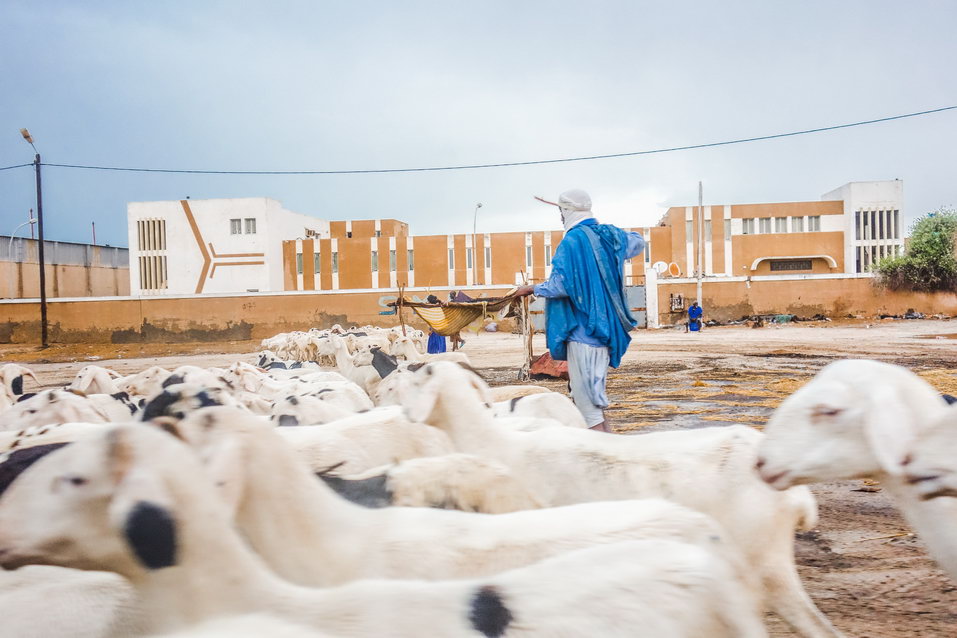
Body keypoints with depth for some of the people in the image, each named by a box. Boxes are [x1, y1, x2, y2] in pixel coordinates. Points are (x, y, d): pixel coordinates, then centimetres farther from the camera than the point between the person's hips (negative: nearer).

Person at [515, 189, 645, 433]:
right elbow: (638, 242, 28)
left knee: (585, 397, -2)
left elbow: (560, 286, -19)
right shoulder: (611, 235, 8)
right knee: (595, 395, 18)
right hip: (607, 328, 9)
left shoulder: (572, 241, -14)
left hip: (583, 329, -8)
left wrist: (531, 289, -4)